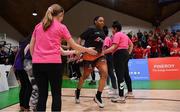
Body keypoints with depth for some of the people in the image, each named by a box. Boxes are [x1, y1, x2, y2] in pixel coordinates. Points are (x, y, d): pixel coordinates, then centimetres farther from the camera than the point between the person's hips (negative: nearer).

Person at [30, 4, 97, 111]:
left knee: (42, 94, 11)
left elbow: (31, 46, 14)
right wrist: (88, 50, 18)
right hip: (53, 63, -4)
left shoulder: (38, 26, 14)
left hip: (37, 63, 5)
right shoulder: (61, 27, 3)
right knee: (56, 94, 8)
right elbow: (74, 46, 6)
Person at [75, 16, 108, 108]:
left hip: (99, 55, 6)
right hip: (89, 56, -6)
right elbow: (80, 39, -11)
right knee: (85, 76, 8)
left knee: (104, 73, -11)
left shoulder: (102, 33, 12)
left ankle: (98, 96, 2)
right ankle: (77, 92, 36)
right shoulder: (91, 29, -10)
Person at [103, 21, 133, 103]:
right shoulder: (124, 35, 22)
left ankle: (121, 97, -11)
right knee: (126, 74, 17)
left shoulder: (117, 35, -6)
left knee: (120, 75, -11)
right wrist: (128, 53, 20)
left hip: (119, 54, -10)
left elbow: (114, 47, -18)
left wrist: (103, 52, -22)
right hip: (125, 53, 10)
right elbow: (131, 45, 25)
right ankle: (130, 92, 27)